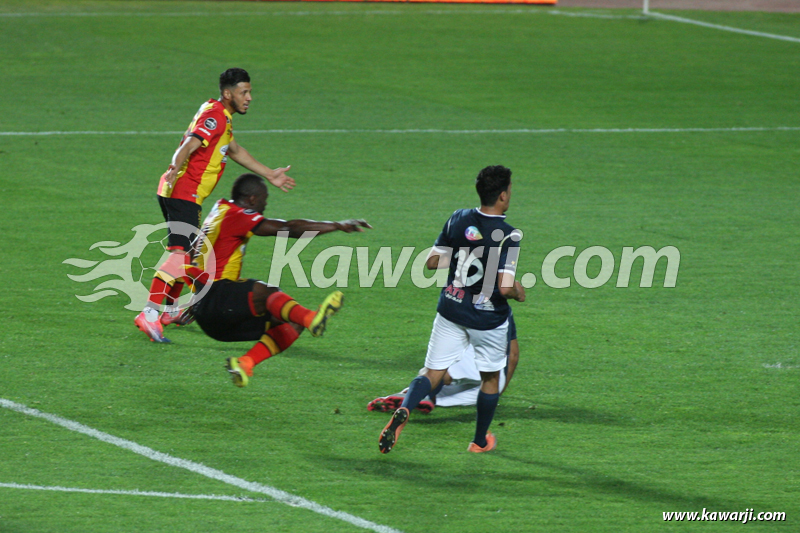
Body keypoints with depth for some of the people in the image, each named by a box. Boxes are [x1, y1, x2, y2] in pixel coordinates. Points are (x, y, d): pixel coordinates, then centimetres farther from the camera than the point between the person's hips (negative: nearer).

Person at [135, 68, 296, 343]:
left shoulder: (223, 117, 20)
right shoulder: (214, 116, -13)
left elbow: (235, 151, 35)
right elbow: (188, 147, -27)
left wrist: (269, 174, 41)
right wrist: (175, 171, -43)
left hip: (186, 196, 11)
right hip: (183, 193, -11)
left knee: (187, 252, 23)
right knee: (180, 254, -20)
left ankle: (171, 310, 36)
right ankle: (149, 314, -29)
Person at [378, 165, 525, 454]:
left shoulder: (458, 220, -5)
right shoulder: (508, 236, -20)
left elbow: (431, 262, 1)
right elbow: (505, 287, -26)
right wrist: (519, 291, -4)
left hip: (451, 311, 3)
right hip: (488, 318, -3)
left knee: (433, 374, 6)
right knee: (490, 378, 20)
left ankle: (403, 410, -23)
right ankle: (480, 441, 31)